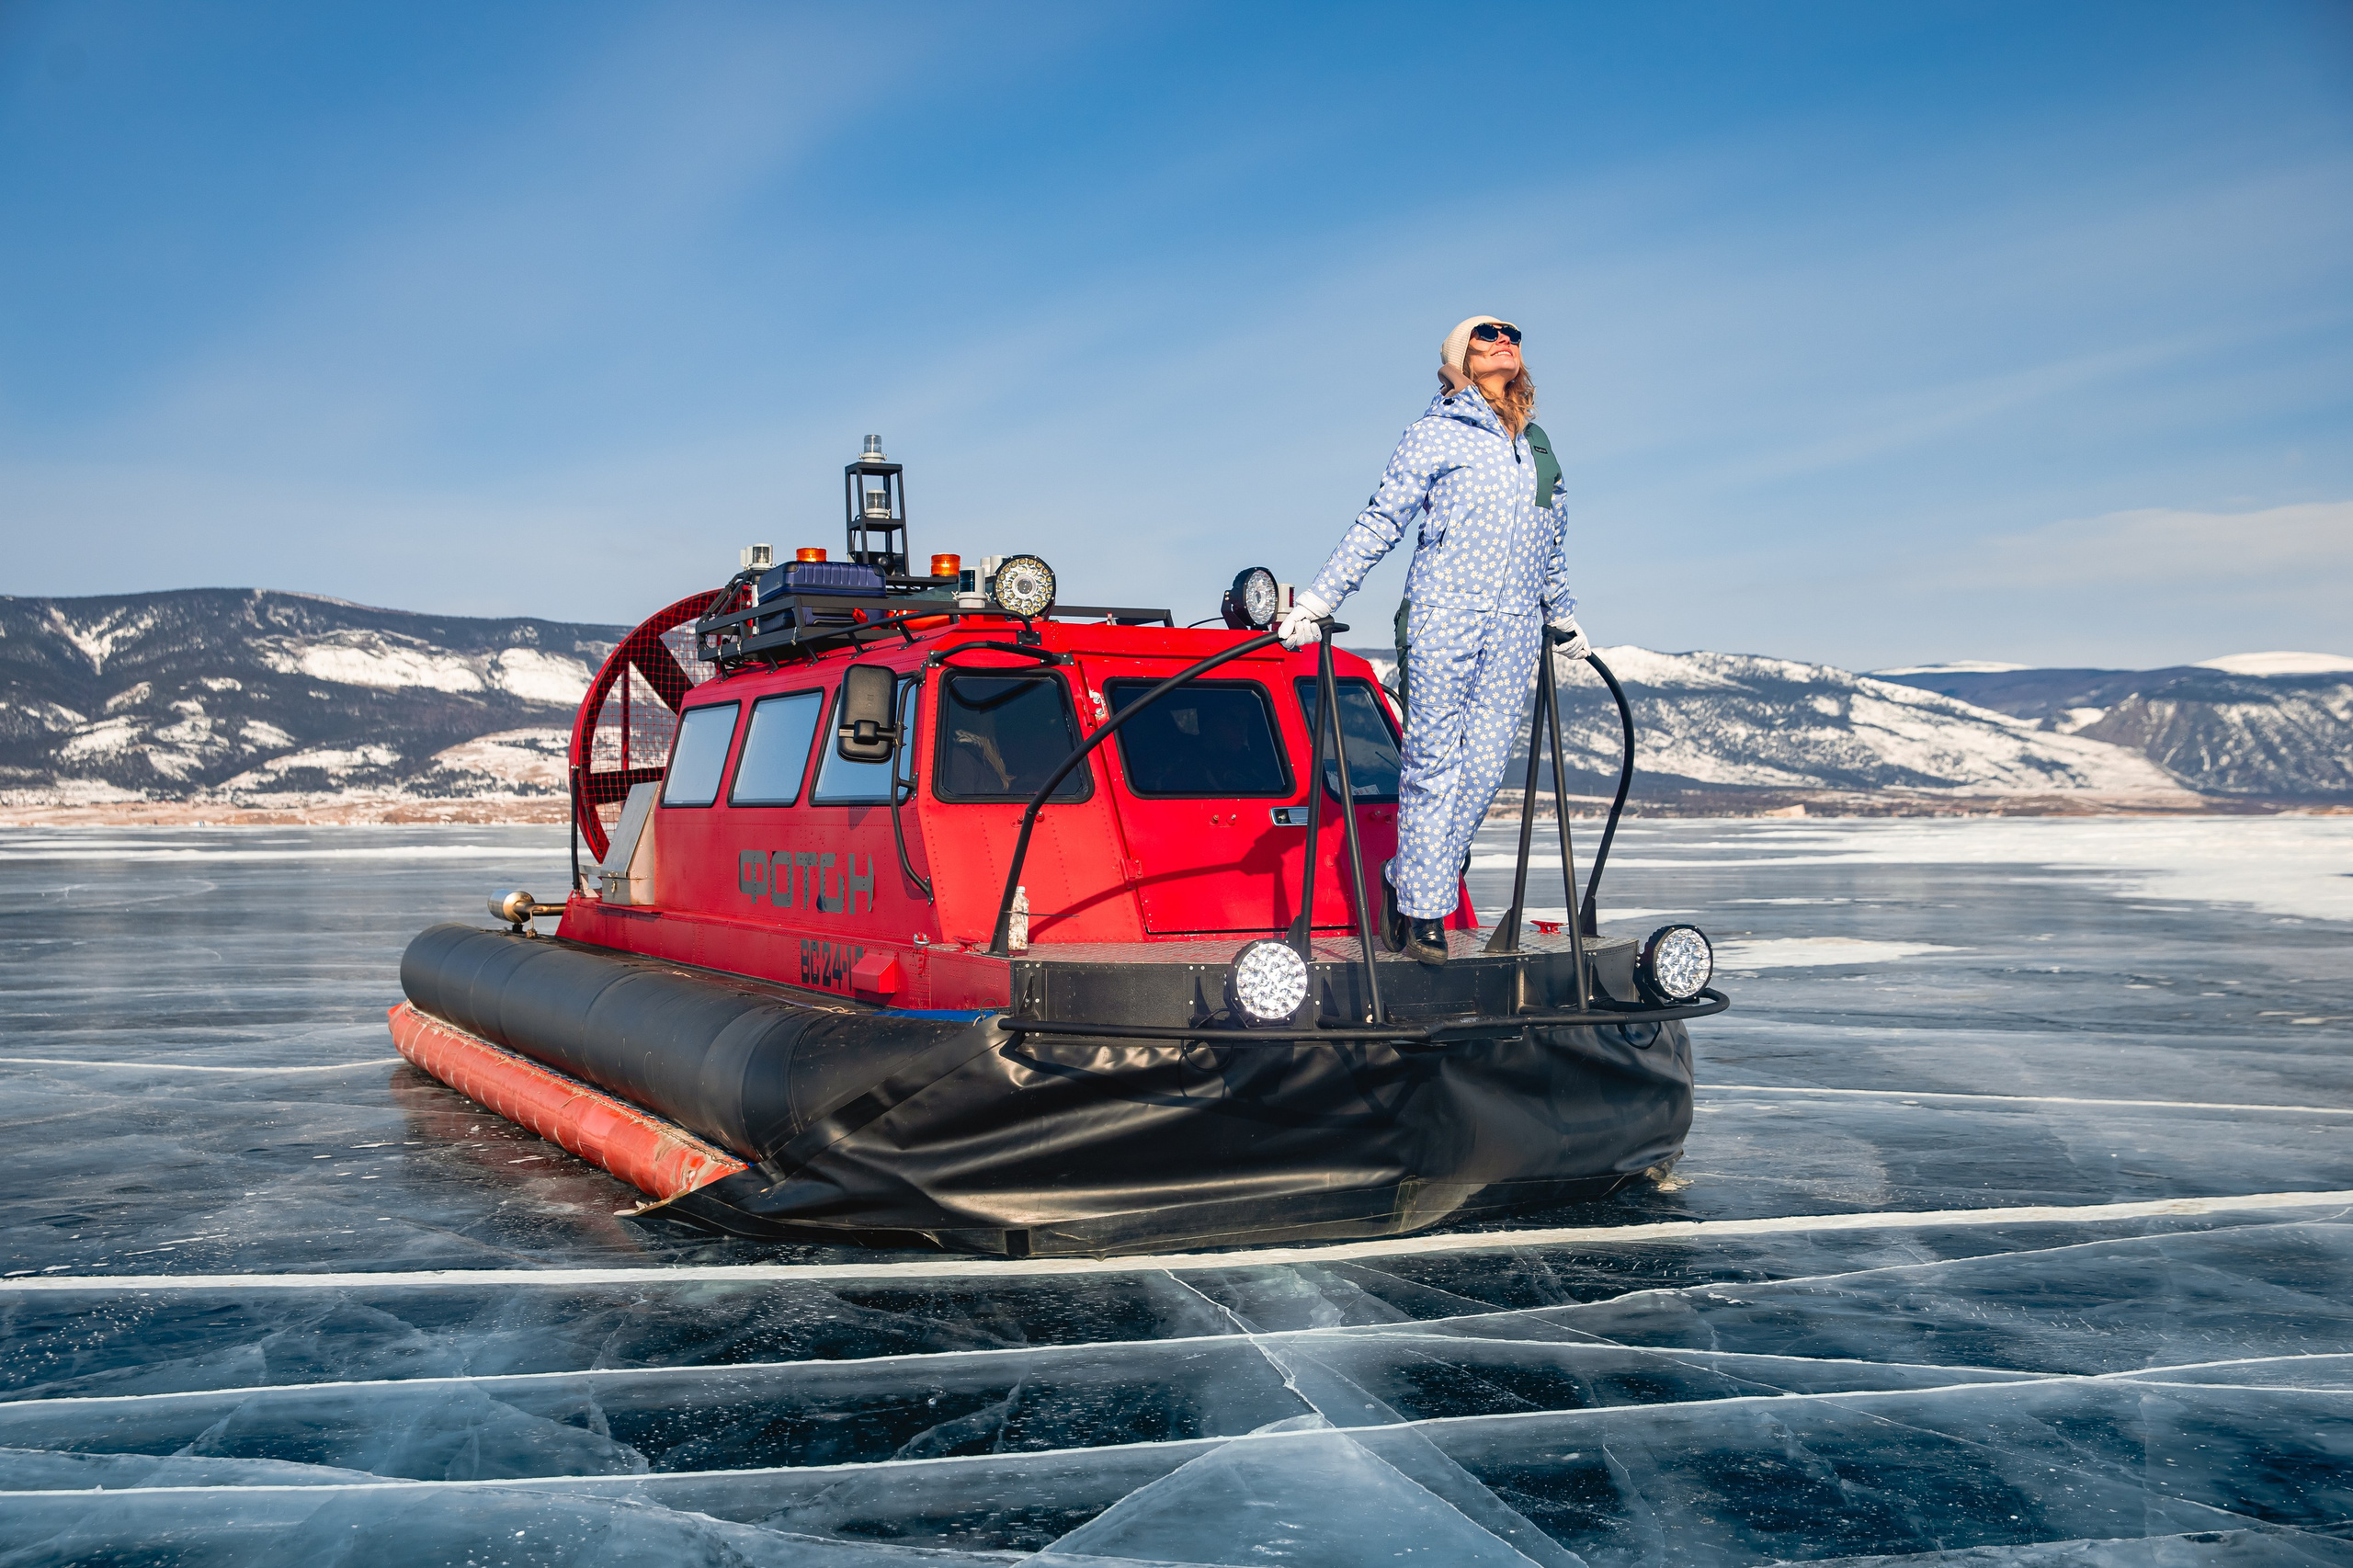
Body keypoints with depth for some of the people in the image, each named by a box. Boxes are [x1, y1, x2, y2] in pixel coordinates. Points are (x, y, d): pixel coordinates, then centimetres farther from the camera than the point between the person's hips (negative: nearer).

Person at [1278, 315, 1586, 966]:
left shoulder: (1537, 446, 21)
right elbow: (1381, 521, 1)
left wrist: (1564, 620, 37)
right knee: (1434, 762, -6)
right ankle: (1421, 908, 2)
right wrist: (1316, 602, -5)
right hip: (1445, 613, -5)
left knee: (1485, 765, -2)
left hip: (1517, 626, 5)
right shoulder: (1435, 431, 6)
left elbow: (1552, 544, 31)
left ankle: (1411, 878, 10)